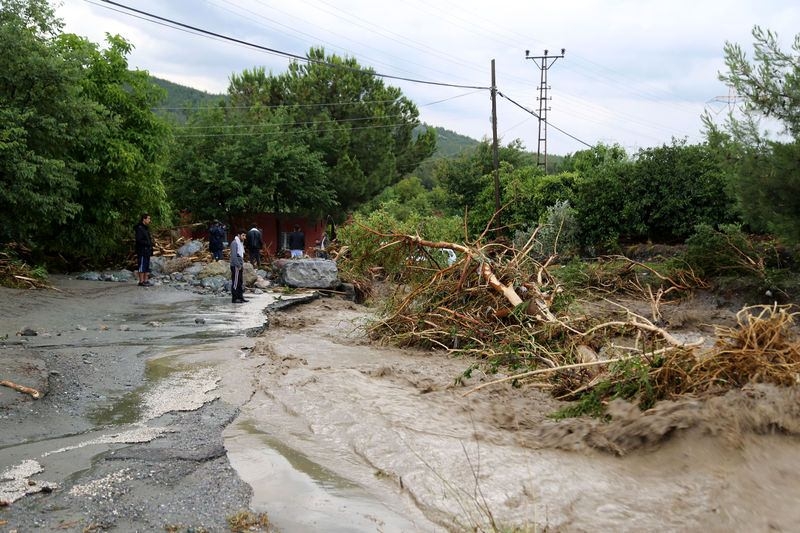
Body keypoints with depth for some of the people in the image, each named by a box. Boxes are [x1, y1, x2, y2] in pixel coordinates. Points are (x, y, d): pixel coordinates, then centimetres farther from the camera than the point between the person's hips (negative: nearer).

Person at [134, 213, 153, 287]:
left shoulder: (146, 228, 17)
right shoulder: (139, 228, -13)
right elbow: (138, 240, -20)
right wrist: (148, 243, -18)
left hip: (147, 251, 10)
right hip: (141, 251, -10)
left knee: (147, 266, 11)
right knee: (142, 266, -6)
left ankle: (146, 280, 17)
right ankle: (141, 281, -3)